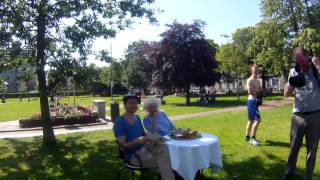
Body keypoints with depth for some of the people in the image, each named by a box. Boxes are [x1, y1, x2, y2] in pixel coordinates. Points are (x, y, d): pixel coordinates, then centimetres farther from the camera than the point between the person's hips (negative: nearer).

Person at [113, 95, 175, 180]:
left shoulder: (137, 118, 9)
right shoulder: (119, 122, -14)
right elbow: (123, 145, -17)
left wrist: (151, 139, -7)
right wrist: (137, 141, -33)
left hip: (144, 147, 7)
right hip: (132, 154, -7)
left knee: (163, 147, -18)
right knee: (162, 161, -19)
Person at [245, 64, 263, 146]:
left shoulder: (258, 81, 17)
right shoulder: (250, 80, -11)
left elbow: (261, 91, 17)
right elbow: (250, 91, -22)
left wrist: (259, 91, -5)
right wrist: (258, 91, -9)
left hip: (256, 101, 10)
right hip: (252, 101, -10)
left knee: (251, 120, 15)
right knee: (257, 119, -15)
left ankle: (247, 137, 26)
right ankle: (252, 138, -9)